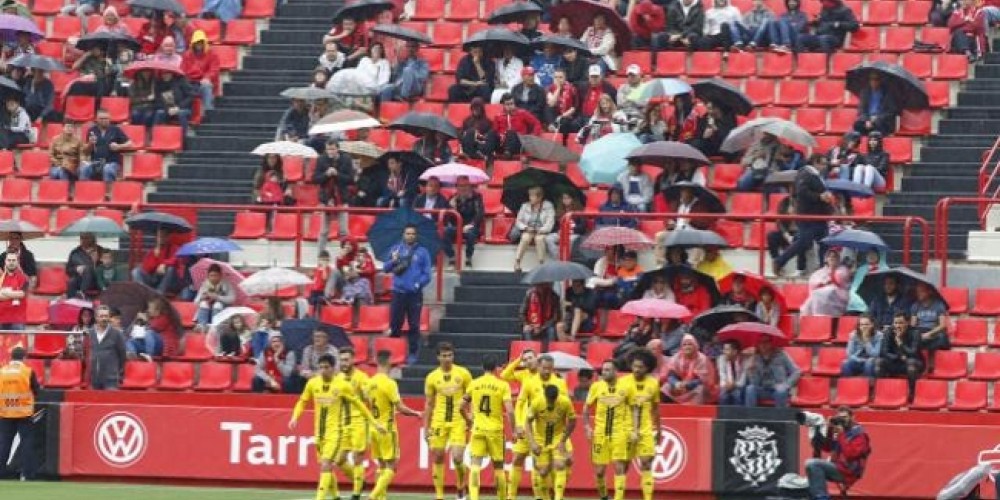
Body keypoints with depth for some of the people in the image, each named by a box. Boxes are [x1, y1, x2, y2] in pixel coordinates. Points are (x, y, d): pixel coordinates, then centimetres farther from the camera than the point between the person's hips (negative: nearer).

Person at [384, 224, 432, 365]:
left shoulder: (422, 252, 2)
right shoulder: (396, 249, 8)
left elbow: (427, 274, 1)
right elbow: (385, 269, 7)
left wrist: (418, 284, -14)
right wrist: (393, 261, -13)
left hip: (414, 294, -1)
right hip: (398, 292, 1)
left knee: (414, 325, 2)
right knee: (395, 324, 3)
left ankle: (412, 353, 8)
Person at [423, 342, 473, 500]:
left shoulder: (463, 374, -1)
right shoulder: (432, 377, 2)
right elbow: (429, 404, 8)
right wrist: (426, 427, 6)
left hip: (458, 422, -2)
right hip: (439, 422, 2)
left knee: (457, 458, -11)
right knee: (437, 458, 2)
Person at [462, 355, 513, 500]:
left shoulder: (474, 384, 3)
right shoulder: (503, 385, -5)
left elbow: (462, 406, 9)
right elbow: (509, 411, -12)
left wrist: (469, 418, 28)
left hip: (478, 428, 1)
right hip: (495, 429, -1)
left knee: (475, 464, -4)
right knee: (498, 466, 13)